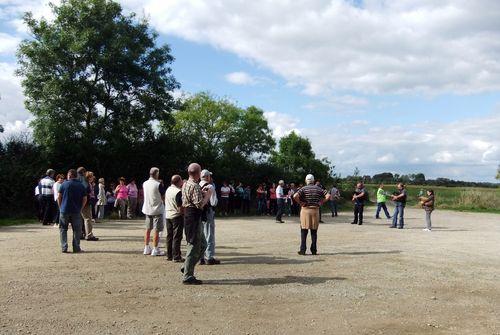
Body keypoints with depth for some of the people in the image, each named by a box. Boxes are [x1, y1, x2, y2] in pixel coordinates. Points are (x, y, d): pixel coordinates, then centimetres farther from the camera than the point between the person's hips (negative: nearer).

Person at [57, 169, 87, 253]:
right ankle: (76, 248, 6)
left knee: (63, 229, 10)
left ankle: (64, 247, 4)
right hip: (76, 211, 1)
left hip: (64, 210, -1)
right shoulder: (81, 186, 3)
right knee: (76, 230, 8)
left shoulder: (64, 184, -1)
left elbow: (59, 197, -1)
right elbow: (85, 199, 2)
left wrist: (61, 207, 11)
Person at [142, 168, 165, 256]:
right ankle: (155, 250, 0)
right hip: (157, 209, -6)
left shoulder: (144, 184, 3)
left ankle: (146, 248, 19)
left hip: (147, 209, 6)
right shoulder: (158, 184, -15)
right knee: (156, 230, -1)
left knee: (148, 229, 14)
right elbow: (163, 197, -12)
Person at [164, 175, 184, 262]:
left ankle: (169, 255, 21)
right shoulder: (178, 192, -19)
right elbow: (180, 207, -22)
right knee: (177, 237, -2)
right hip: (176, 216, -8)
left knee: (169, 236, 14)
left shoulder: (168, 189, 7)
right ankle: (176, 257, 0)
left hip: (168, 215, 8)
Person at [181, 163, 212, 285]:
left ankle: (186, 267, 21)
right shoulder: (195, 186, -18)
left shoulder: (185, 184, 13)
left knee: (202, 244, 18)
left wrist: (202, 193, 15)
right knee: (194, 246, -3)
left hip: (187, 214, 10)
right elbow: (200, 204, -23)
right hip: (194, 217, -10)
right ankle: (188, 277, 3)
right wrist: (207, 195, -8)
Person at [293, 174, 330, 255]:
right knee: (314, 232, 10)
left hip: (305, 210, -2)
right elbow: (328, 196, -3)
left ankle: (302, 250, 0)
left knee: (304, 231, 3)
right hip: (315, 210, 2)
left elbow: (295, 196, -20)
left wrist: (300, 203, -8)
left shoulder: (304, 189, -4)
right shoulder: (318, 188, 4)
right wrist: (321, 202, 2)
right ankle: (314, 250, 11)